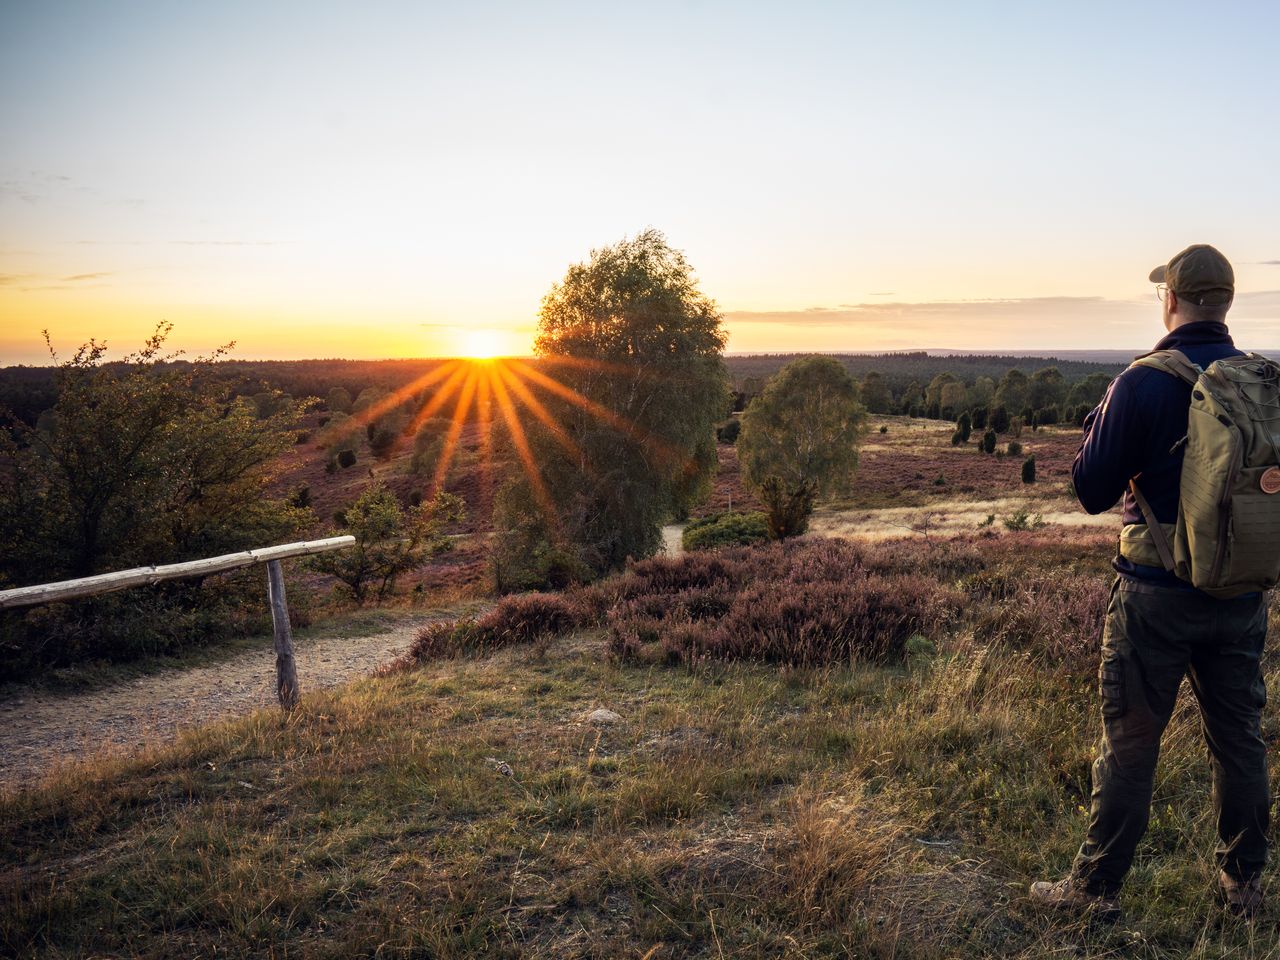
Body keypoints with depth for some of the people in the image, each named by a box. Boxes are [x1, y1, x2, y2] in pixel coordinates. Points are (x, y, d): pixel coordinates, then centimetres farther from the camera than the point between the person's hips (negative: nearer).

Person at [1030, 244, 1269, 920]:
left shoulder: (1142, 384, -15)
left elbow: (1091, 491, -10)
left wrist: (1098, 421, 5)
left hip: (1158, 596, -5)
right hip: (1243, 593, 5)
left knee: (1129, 744, 4)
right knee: (1239, 739, 17)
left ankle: (1096, 887, 16)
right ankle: (1244, 883, 32)